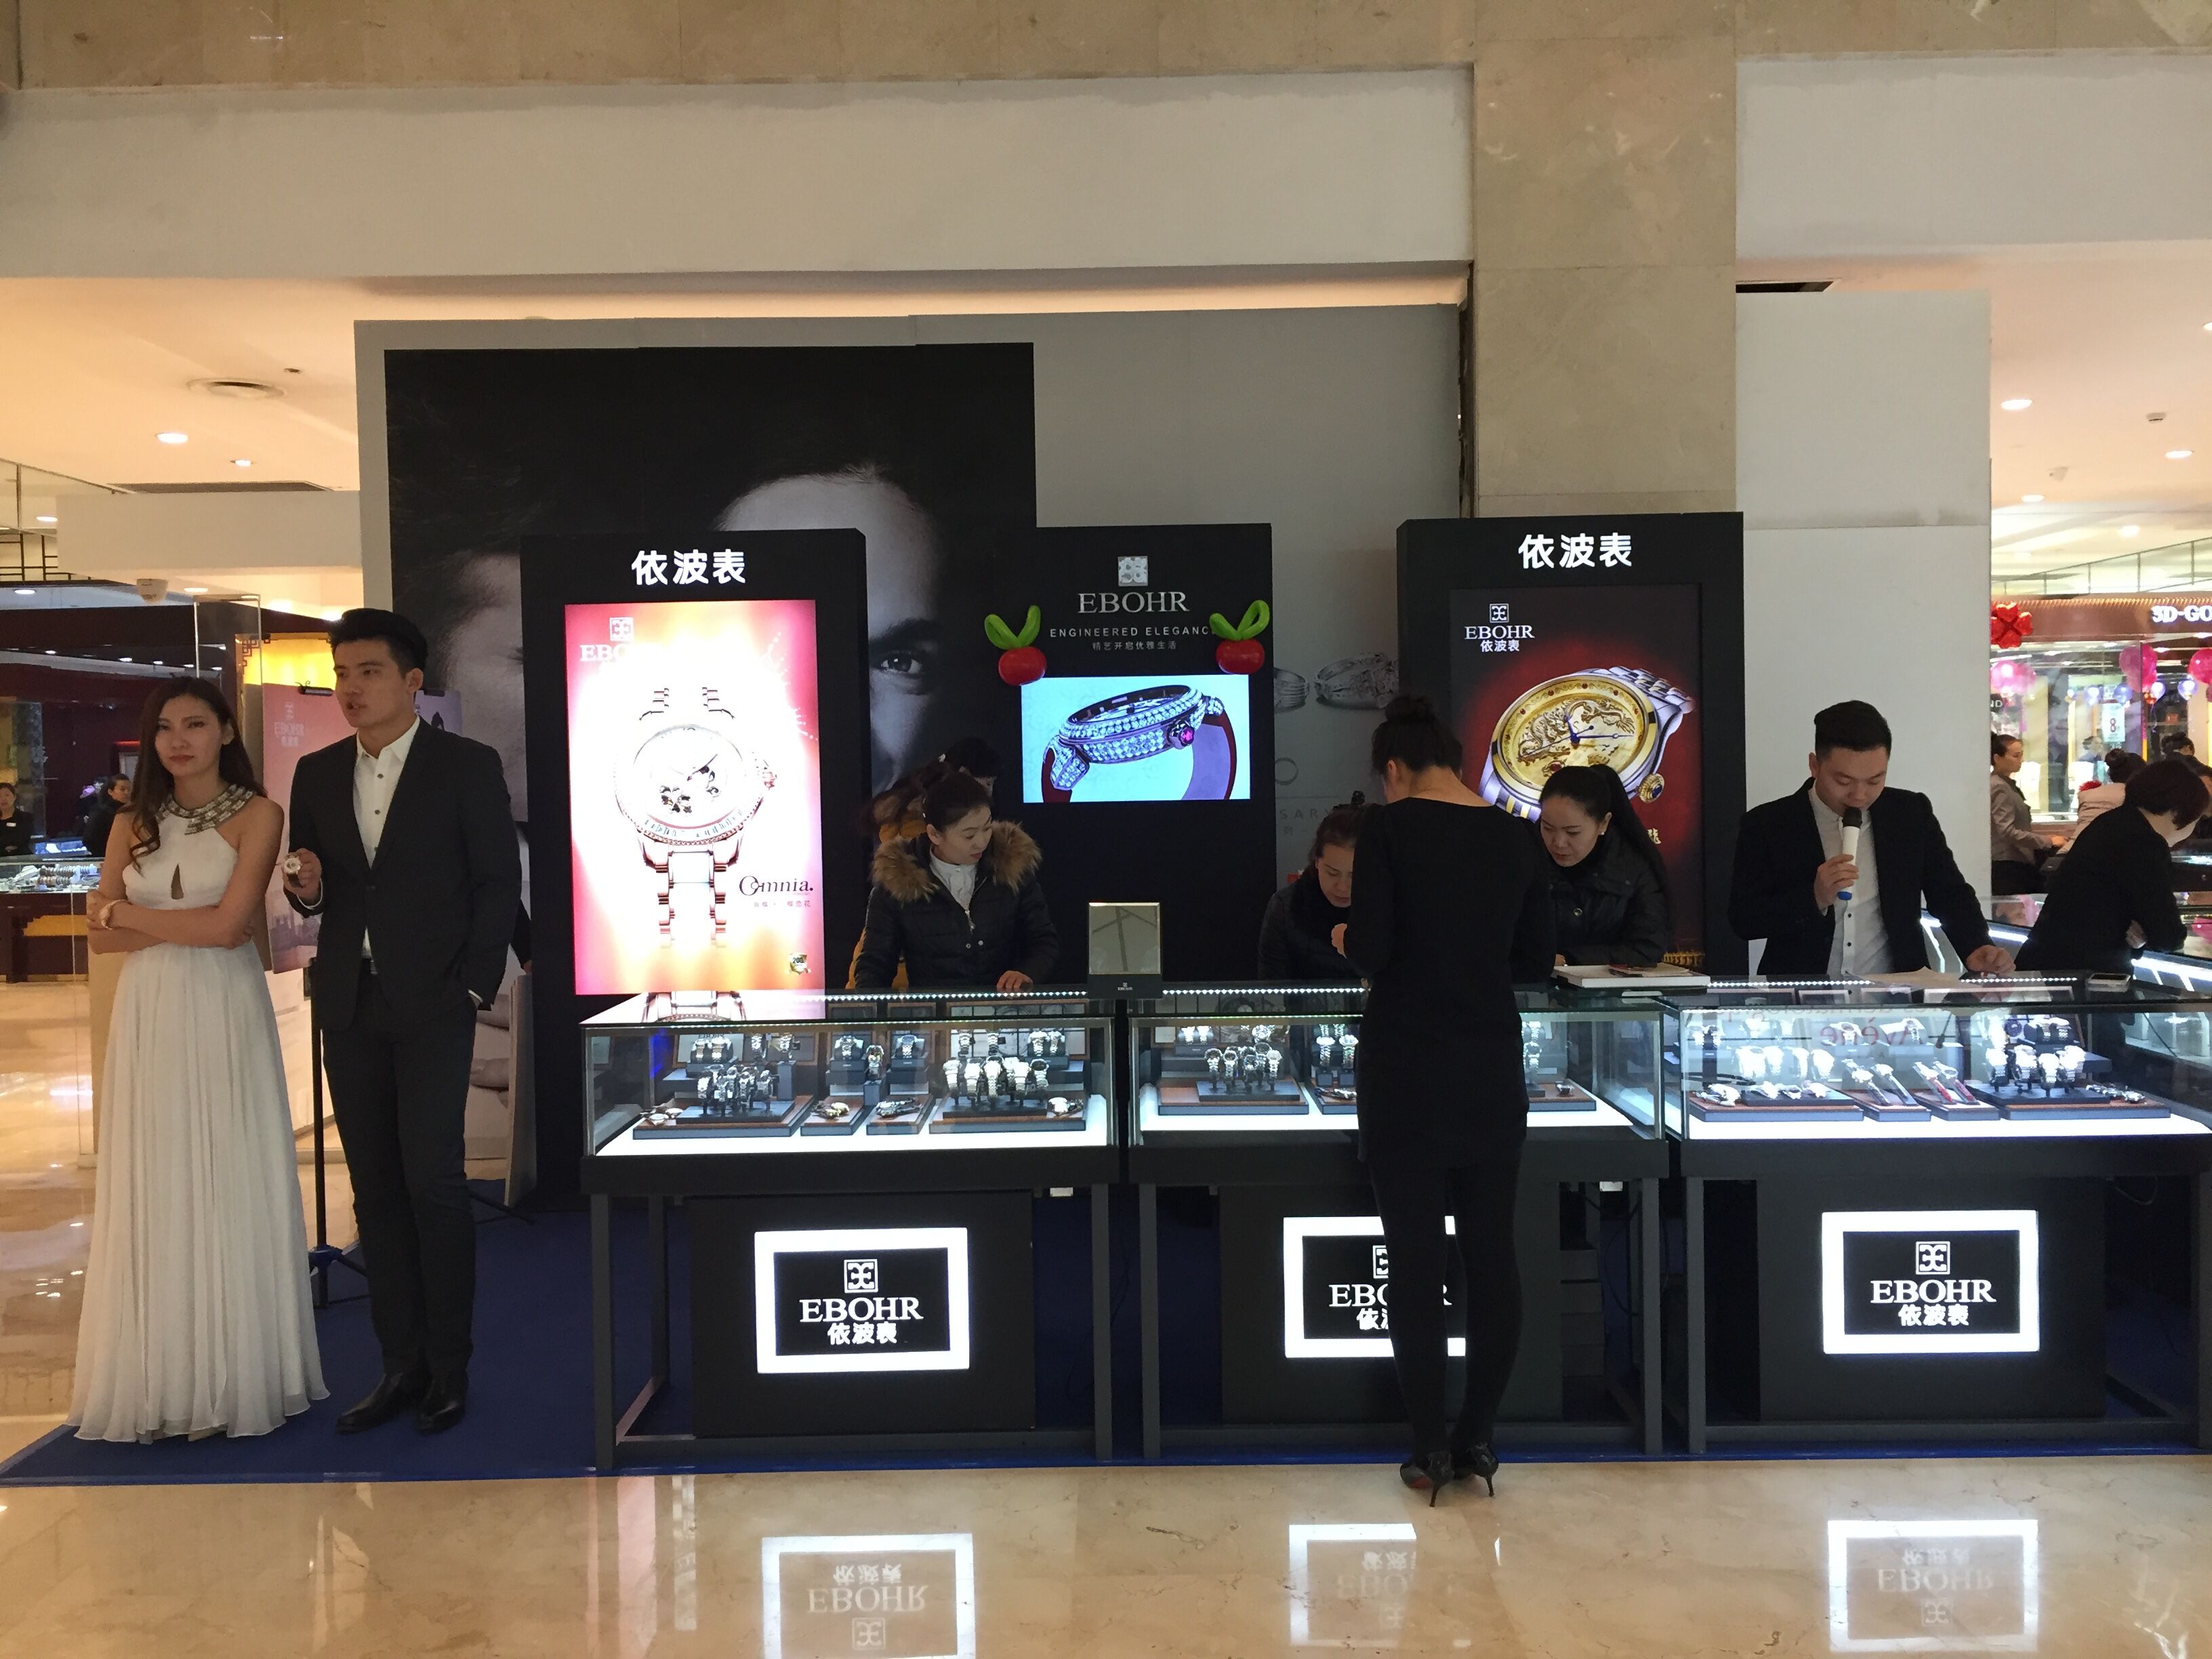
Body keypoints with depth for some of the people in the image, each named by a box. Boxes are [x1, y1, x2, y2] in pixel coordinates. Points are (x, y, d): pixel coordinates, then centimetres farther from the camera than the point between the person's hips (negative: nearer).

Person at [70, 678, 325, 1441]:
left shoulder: (257, 816, -2)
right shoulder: (134, 824, 11)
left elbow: (228, 924, -12)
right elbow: (100, 934, 3)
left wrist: (128, 913, -2)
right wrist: (188, 927, -10)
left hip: (224, 1015, -4)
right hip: (149, 1018, 4)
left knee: (228, 1186, 2)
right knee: (154, 1191, 6)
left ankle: (234, 1375, 11)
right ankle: (157, 1378, 15)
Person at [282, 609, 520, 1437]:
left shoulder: (468, 766, -2)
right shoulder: (316, 774, 12)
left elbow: (499, 882, -4)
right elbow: (311, 889, 16)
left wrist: (476, 988, -9)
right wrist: (309, 889, -8)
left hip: (433, 1004, -5)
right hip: (350, 1008, 5)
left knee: (432, 1180, -6)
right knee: (376, 1190, 7)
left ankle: (449, 1368, 6)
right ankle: (401, 1366, 16)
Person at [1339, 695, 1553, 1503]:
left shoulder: (1388, 827, -9)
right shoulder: (1516, 836, 4)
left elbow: (1371, 950, -15)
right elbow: (1535, 960, 9)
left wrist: (1347, 940, 6)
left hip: (1405, 1067, -4)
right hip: (1492, 1068, 4)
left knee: (1415, 1257, 3)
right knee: (1491, 1251, 11)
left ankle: (1432, 1448, 9)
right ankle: (1478, 1438, 17)